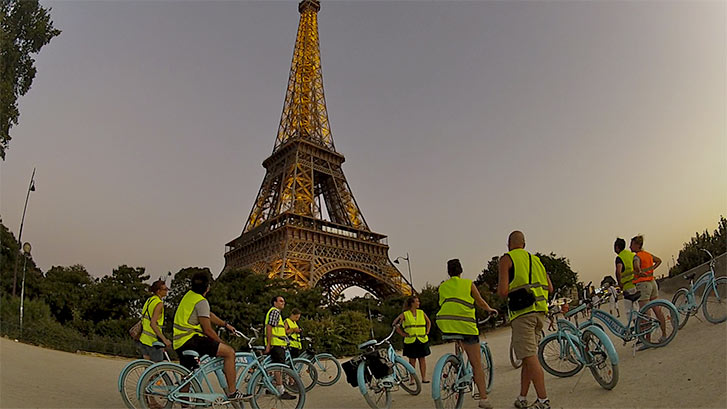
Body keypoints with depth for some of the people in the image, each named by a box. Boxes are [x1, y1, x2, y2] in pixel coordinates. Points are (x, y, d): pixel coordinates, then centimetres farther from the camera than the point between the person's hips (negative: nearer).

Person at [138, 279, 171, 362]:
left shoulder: (149, 300, 11)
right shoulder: (159, 303, -17)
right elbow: (153, 324, -24)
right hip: (152, 340, -9)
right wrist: (164, 339, -27)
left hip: (143, 339, 9)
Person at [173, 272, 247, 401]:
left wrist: (226, 325, 29)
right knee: (229, 352, -13)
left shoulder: (189, 295, 15)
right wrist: (222, 343, 0)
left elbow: (209, 315, 25)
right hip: (191, 340, -10)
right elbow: (207, 330, -13)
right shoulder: (201, 301, -13)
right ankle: (232, 392, -13)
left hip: (179, 344, 10)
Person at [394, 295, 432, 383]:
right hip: (410, 340, -3)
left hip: (422, 340, 3)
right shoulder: (405, 314, -3)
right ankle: (412, 379, 9)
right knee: (412, 360, 2)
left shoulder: (422, 313, 7)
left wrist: (427, 331, 13)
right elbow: (395, 324, 0)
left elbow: (429, 322, 23)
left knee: (422, 359, 4)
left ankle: (424, 378, 11)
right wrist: (402, 333, -2)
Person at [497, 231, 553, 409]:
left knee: (530, 357, -6)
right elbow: (549, 288, 15)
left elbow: (503, 292, -12)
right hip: (539, 311, 7)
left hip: (522, 312, -7)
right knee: (527, 356, 14)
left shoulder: (506, 259, -2)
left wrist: (499, 287, 10)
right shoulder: (536, 259, 18)